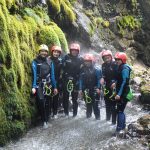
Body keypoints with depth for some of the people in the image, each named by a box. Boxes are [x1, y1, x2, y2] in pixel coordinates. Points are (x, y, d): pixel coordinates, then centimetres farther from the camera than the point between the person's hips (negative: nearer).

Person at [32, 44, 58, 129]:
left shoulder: (50, 63, 8)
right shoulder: (35, 62, -2)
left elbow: (52, 75, 11)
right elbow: (34, 75, -9)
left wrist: (55, 87, 9)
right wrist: (33, 87, -18)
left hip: (47, 85, 3)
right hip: (39, 84, -3)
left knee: (47, 103, 7)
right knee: (41, 101, -17)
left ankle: (46, 120, 18)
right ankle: (44, 120, -7)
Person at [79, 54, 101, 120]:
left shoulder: (96, 70, -4)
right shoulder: (83, 70, 7)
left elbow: (99, 79, -6)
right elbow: (81, 80, 9)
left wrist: (98, 88, -16)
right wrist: (80, 89, 4)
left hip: (94, 90, -4)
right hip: (86, 91, 4)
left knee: (95, 105, -4)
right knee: (88, 105, 12)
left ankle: (97, 118, 5)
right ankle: (88, 117, 22)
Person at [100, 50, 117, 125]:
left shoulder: (115, 64, -12)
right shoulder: (103, 65, 7)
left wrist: (115, 83, -29)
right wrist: (102, 78, -5)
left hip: (113, 87, -6)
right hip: (106, 87, 6)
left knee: (113, 105, -6)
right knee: (107, 104, 17)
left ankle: (114, 121, 0)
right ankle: (107, 119, 31)